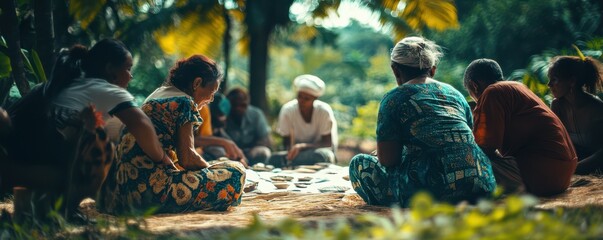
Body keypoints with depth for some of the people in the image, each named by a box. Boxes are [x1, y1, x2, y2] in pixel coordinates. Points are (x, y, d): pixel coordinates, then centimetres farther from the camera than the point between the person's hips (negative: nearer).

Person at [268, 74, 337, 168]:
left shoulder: (324, 111, -17)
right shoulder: (287, 110, -11)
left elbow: (327, 143, -15)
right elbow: (286, 142, -4)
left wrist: (302, 146, -30)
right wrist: (292, 151, -29)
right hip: (299, 152, 1)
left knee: (319, 156, -38)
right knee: (275, 158, -30)